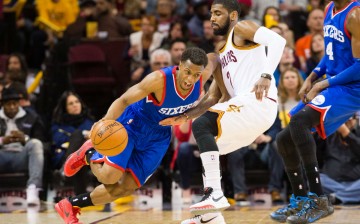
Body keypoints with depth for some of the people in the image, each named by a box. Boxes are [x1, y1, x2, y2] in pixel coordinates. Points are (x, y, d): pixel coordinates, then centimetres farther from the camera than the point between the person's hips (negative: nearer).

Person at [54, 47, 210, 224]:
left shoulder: (202, 78, -18)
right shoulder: (158, 79, -33)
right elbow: (123, 100, -33)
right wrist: (105, 122, -50)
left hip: (158, 135, 5)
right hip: (132, 123, -5)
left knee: (126, 188, -1)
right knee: (110, 176, -23)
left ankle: (70, 205, 14)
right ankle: (89, 154, 12)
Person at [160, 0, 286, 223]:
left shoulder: (241, 28, 3)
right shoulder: (222, 56, 28)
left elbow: (277, 40, -15)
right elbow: (213, 97, 27)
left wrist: (266, 75, -28)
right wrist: (185, 116, 17)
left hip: (258, 102, -10)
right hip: (246, 106, 10)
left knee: (202, 125, -21)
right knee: (208, 147, 14)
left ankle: (216, 194, -26)